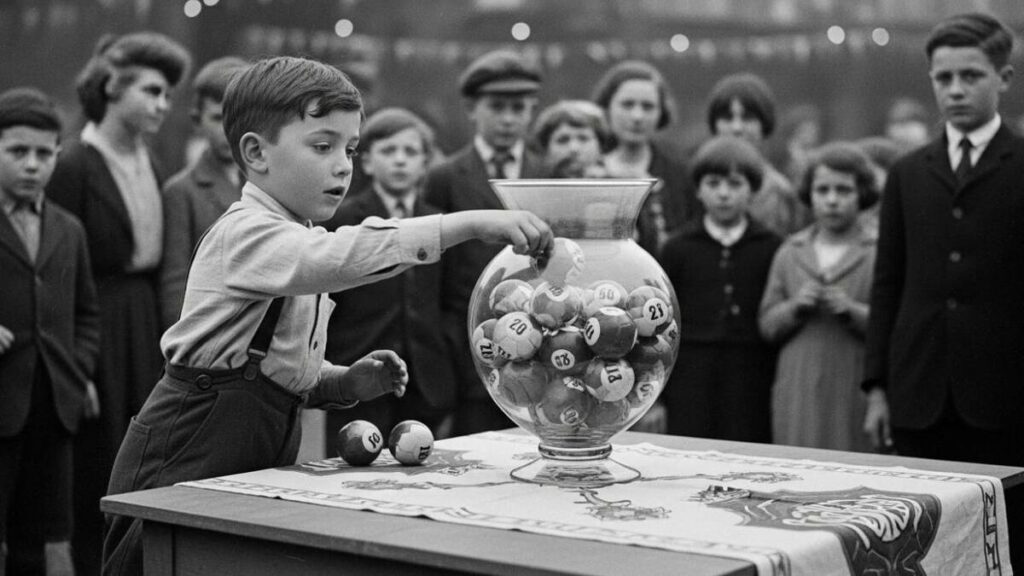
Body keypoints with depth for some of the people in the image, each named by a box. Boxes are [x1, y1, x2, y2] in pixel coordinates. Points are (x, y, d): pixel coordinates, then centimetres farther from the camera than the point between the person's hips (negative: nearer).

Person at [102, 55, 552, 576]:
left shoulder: (301, 242, 14)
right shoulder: (245, 234, -17)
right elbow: (342, 255, -36)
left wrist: (347, 382, 3)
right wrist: (471, 223, -40)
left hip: (263, 454, 9)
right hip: (187, 454, -9)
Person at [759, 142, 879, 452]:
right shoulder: (789, 252, 13)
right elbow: (767, 326, 11)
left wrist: (853, 311, -17)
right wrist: (795, 307, -7)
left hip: (857, 399, -3)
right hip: (798, 399, 3)